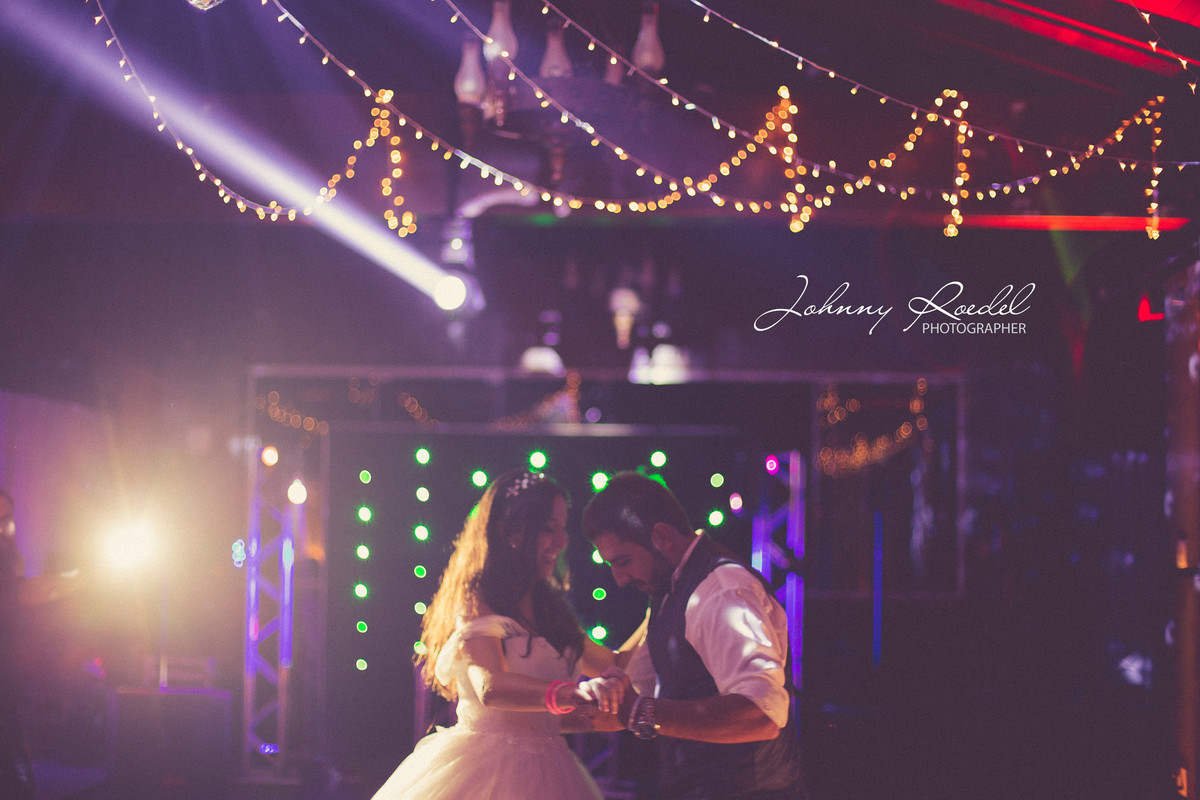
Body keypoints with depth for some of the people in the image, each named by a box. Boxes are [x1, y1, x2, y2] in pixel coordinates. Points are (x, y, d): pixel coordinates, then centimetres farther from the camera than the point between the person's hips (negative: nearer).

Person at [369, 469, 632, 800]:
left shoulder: (549, 608, 14)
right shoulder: (477, 605, -11)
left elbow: (614, 665, 21)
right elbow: (490, 686, -30)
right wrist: (571, 693, -46)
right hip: (484, 773, -7)